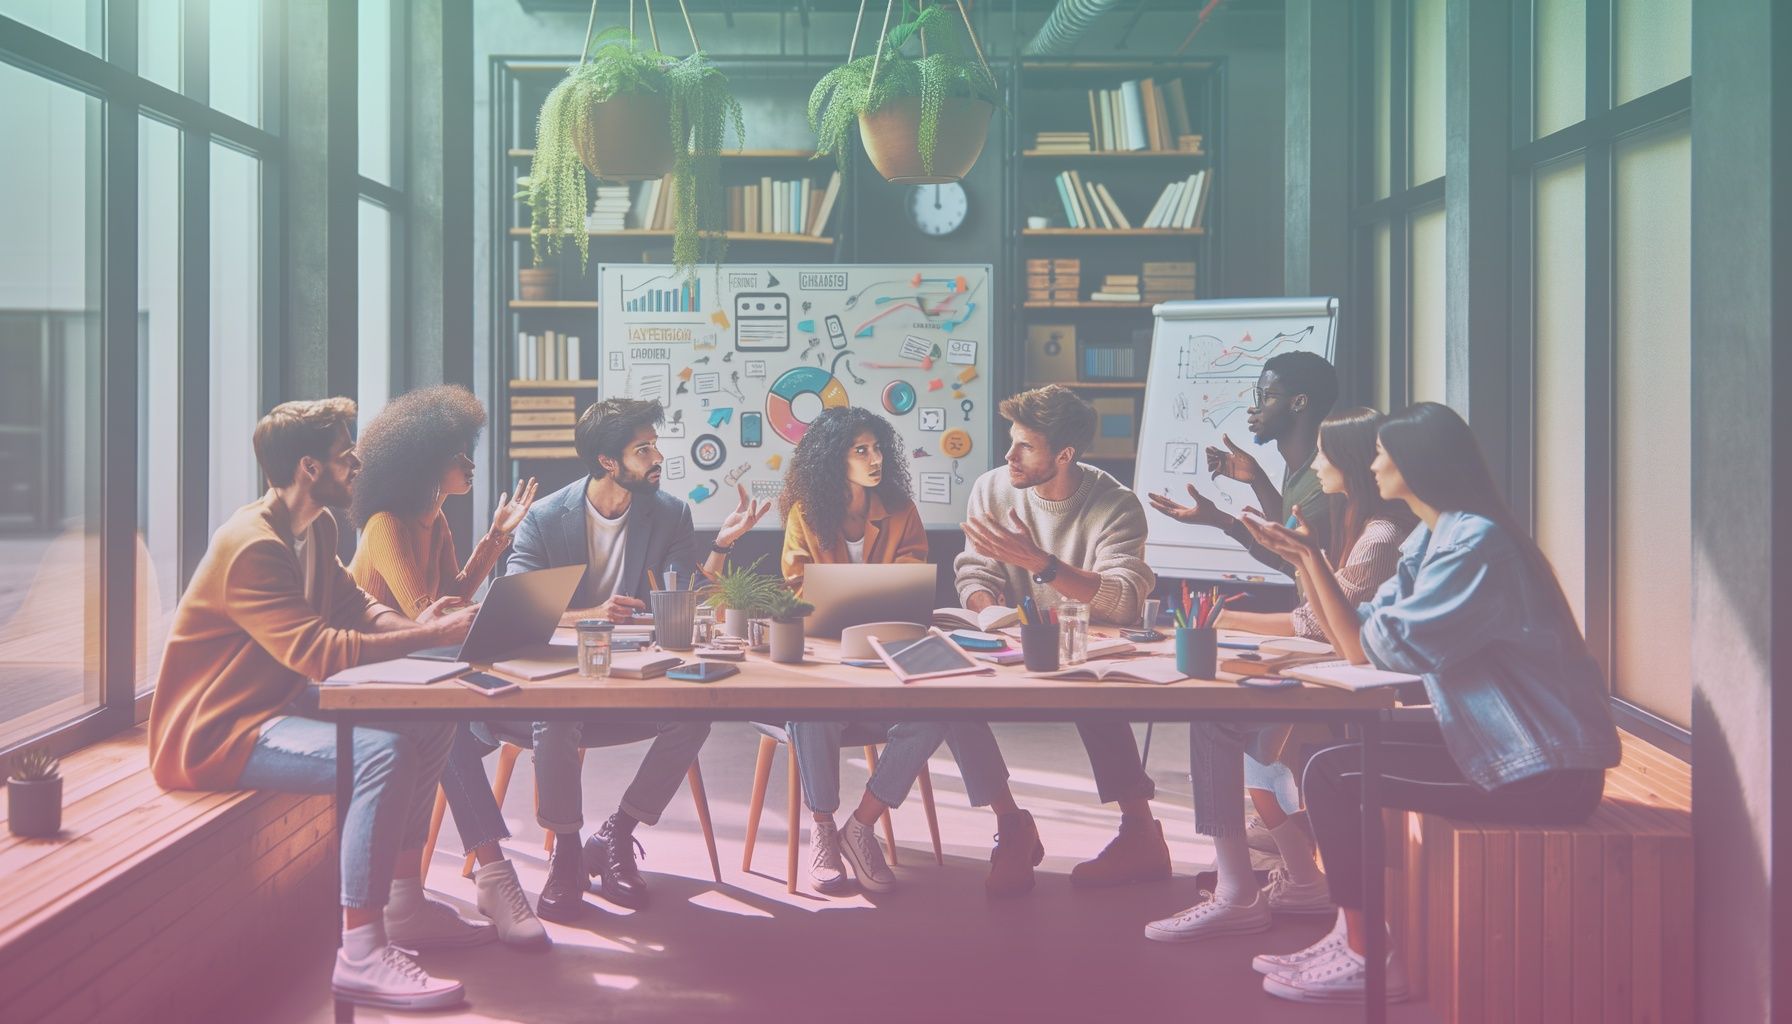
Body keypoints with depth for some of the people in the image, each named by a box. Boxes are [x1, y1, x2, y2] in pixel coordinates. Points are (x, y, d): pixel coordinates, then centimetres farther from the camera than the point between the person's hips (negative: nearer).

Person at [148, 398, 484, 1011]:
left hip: (280, 704, 10)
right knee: (382, 752, -29)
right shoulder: (251, 546, -23)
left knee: (430, 724, 4)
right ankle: (361, 954, -26)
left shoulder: (317, 527, 8)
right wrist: (428, 637, -27)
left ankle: (404, 904, 11)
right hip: (215, 733, -10)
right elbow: (319, 652, -30)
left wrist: (416, 625, -12)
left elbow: (354, 607, 9)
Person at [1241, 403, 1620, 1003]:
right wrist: (1307, 557, 2)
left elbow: (1387, 648, -20)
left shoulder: (1475, 542, -18)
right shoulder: (1429, 541, 13)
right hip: (1497, 744, 10)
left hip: (1545, 773, -10)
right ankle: (1352, 937, 15)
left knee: (1333, 774, -11)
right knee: (1333, 761, 10)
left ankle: (1366, 958, 1)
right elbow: (1357, 644, 8)